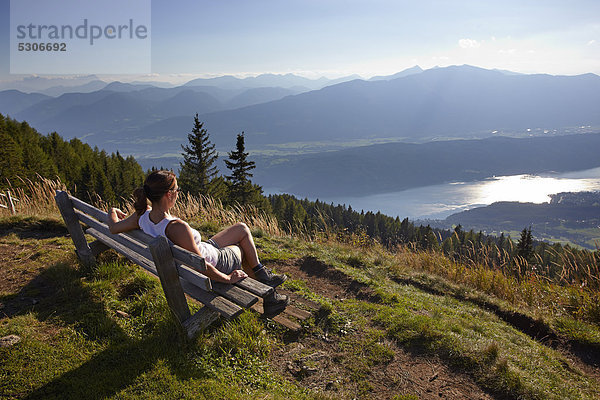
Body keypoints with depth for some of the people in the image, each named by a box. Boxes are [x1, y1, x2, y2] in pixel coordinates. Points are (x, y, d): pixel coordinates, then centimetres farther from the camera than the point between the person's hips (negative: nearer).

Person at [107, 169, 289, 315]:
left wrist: (112, 212, 24)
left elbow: (114, 227, 2)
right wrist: (227, 278, -20)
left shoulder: (143, 216, -17)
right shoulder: (176, 226, -41)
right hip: (215, 263, -8)